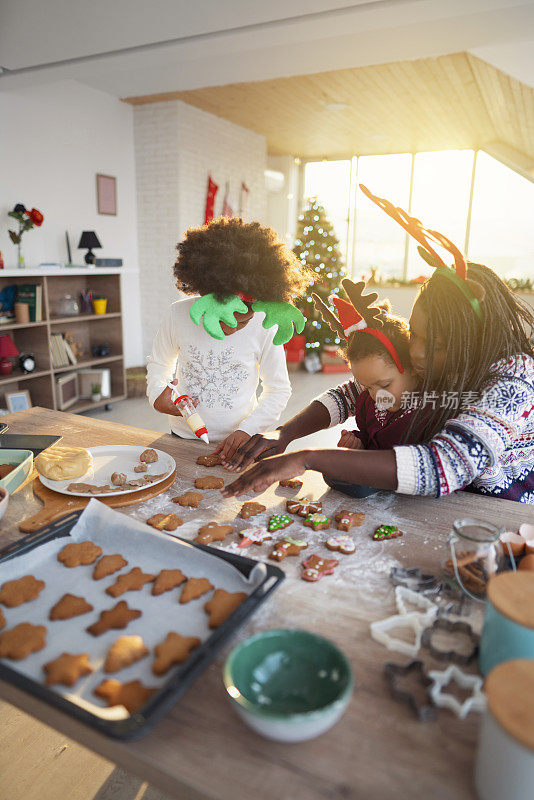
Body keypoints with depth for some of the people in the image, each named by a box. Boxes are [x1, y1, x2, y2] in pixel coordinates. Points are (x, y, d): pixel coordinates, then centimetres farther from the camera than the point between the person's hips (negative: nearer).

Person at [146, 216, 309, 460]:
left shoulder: (265, 327, -15)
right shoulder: (178, 315, -11)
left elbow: (279, 389, -4)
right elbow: (158, 363, 7)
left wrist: (247, 430, -15)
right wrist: (157, 394, -12)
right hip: (184, 439, -2)